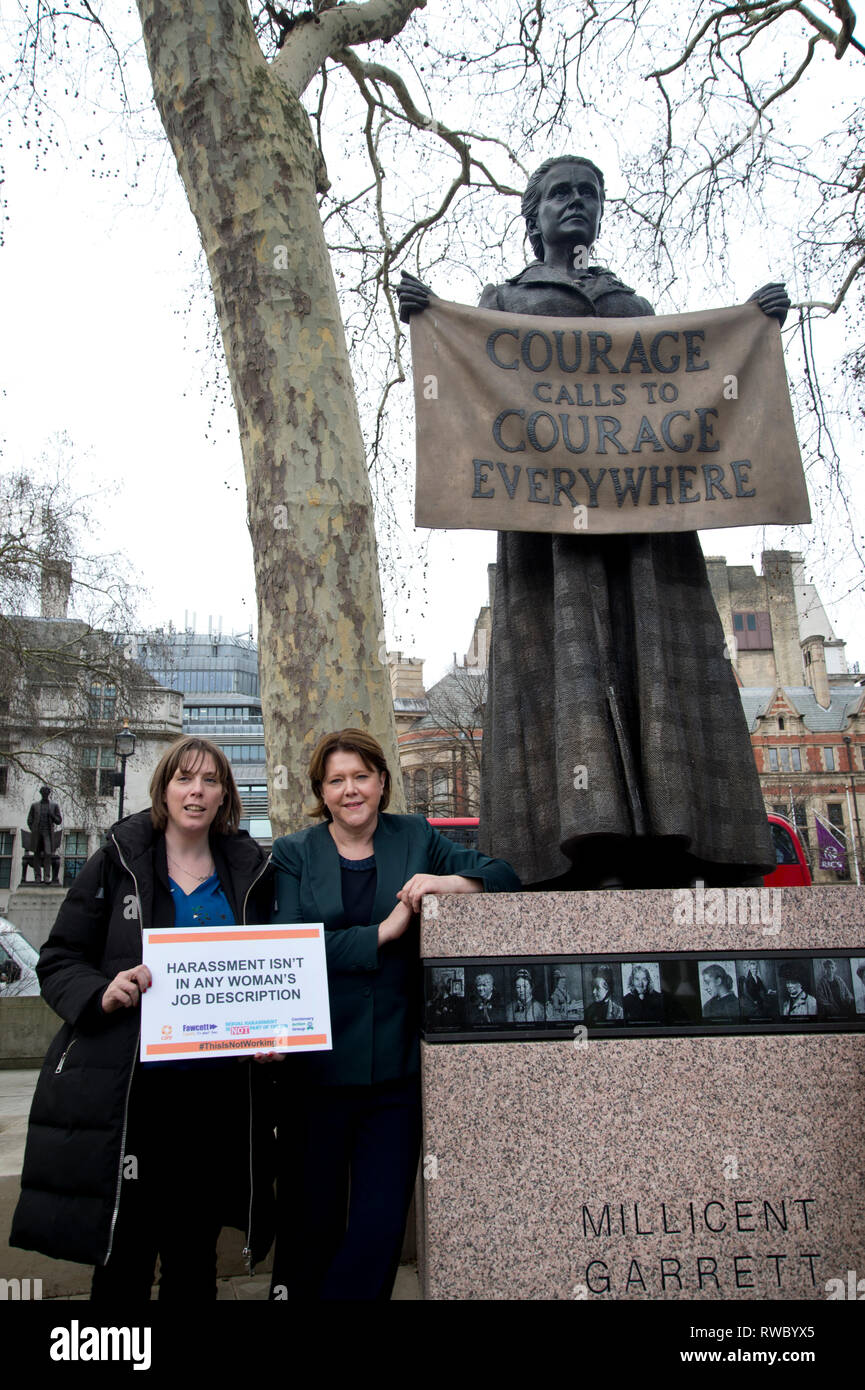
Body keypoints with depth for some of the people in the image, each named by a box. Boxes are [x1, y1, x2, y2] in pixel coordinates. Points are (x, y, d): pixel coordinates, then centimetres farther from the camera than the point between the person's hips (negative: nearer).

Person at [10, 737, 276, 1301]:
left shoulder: (250, 870, 6)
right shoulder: (118, 862, -1)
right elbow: (59, 961, -1)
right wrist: (102, 993, -20)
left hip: (216, 1091, 2)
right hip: (127, 1091, -2)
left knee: (195, 1259, 16)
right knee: (124, 1260, 6)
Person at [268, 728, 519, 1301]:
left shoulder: (416, 838, 7)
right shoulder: (294, 854, 3)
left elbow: (505, 877, 2)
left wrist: (447, 881, -17)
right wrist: (382, 933, -15)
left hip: (396, 1070, 1)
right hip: (316, 1069, -1)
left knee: (380, 1227, 2)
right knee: (311, 1224, 10)